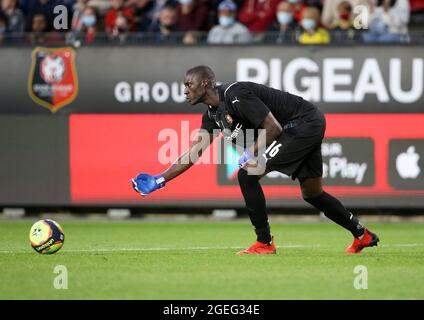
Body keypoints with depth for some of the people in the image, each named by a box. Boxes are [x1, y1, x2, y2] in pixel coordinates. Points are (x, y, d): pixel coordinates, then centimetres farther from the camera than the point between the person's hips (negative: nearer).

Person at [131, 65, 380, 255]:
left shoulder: (235, 96, -21)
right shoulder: (213, 114, 9)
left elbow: (274, 127, -22)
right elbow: (195, 152, 10)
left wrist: (250, 154, -15)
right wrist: (160, 180, 5)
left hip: (303, 124, -10)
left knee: (247, 175, -13)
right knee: (312, 193, 21)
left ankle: (265, 243, -6)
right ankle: (362, 235, 34)